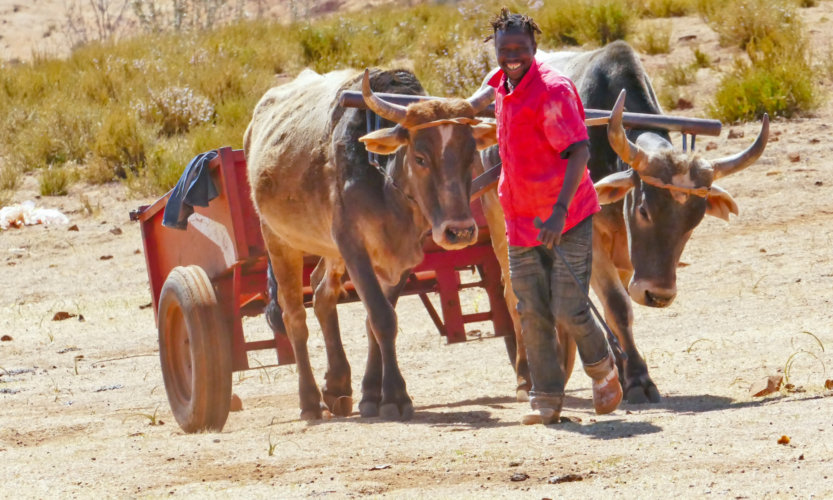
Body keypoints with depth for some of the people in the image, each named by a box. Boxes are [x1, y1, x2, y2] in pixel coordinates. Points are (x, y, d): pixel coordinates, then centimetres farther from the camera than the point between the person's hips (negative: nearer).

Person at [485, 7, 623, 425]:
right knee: (533, 315, 4)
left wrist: (559, 210, -31)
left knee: (569, 310, -8)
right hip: (521, 220, 7)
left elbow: (579, 151, -23)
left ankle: (603, 371, 20)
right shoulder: (499, 86, 8)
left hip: (567, 219, -7)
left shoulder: (552, 90, -17)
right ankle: (546, 399, 12)